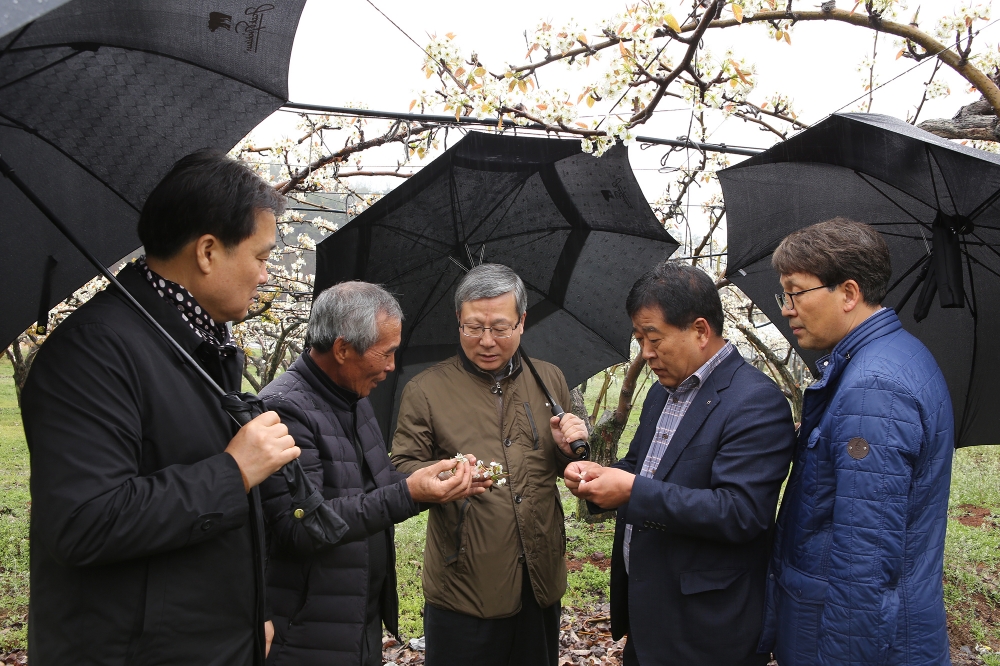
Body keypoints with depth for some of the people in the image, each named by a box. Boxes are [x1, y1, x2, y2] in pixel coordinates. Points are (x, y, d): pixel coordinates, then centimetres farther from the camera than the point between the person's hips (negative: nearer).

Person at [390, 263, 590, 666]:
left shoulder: (550, 381, 9)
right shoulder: (426, 390, -2)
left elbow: (571, 471, 19)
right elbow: (401, 471, -1)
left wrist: (570, 448, -5)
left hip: (541, 579, 4)